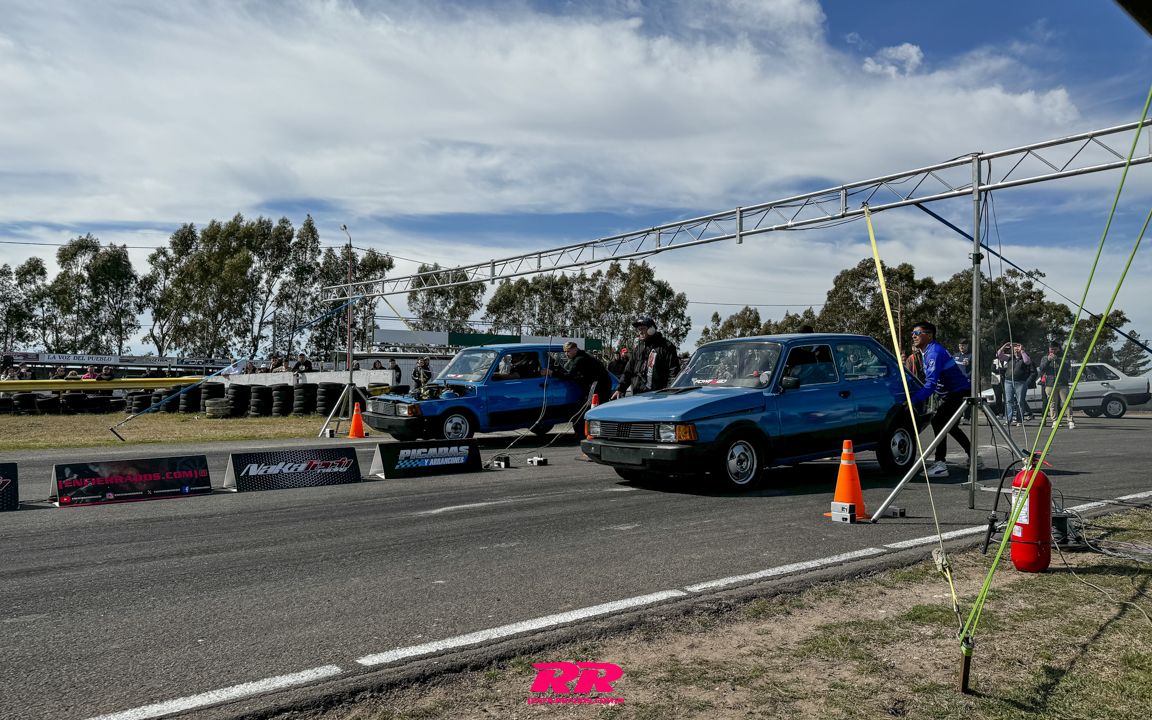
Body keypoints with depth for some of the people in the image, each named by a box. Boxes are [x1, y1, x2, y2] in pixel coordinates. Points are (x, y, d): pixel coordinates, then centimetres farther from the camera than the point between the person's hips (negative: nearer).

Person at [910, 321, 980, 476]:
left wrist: (914, 399, -35)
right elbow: (929, 380, 21)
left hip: (960, 393, -11)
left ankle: (940, 464, -24)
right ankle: (973, 458, 36)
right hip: (952, 394, 11)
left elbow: (932, 383, -29)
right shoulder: (928, 351, 13)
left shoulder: (935, 352, -20)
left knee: (938, 421, -22)